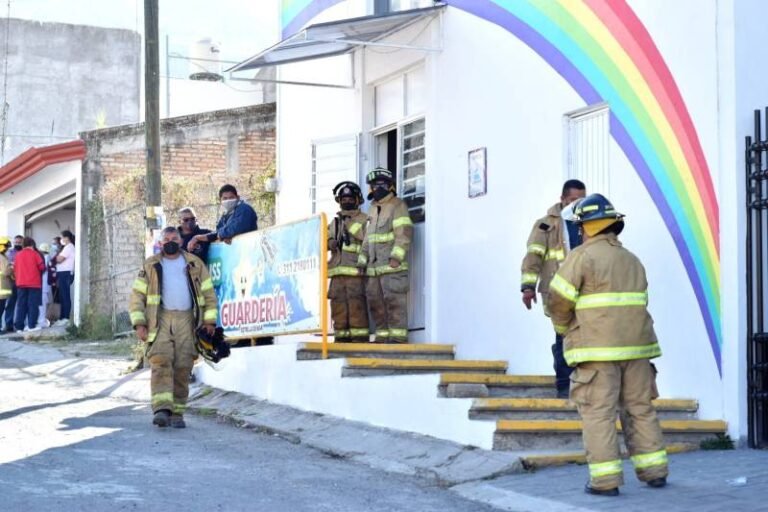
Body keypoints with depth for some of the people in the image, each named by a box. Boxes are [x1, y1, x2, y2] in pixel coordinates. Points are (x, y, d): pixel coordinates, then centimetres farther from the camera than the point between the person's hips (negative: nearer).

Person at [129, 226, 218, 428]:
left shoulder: (195, 264, 16)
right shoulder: (150, 266, 14)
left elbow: (208, 292, 15)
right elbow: (137, 296, 10)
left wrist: (209, 320, 4)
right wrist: (139, 323, -2)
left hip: (186, 321, 1)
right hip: (160, 319, -1)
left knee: (183, 368, -3)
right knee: (161, 362, -17)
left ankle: (177, 413, 3)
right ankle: (162, 409, -28)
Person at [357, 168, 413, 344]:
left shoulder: (398, 205, -3)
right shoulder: (373, 209, 22)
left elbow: (404, 233, -13)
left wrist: (396, 257, -22)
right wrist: (362, 260, 18)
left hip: (392, 265, -8)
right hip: (374, 266, 8)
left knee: (394, 301, -11)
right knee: (375, 302, 7)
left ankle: (398, 336, -11)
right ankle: (383, 335, 12)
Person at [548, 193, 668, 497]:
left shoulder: (582, 256, -5)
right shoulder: (632, 261, 16)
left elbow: (559, 300, -7)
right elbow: (636, 303, 13)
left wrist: (564, 327, 12)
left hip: (598, 347, -6)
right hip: (635, 346, 6)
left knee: (598, 412, -3)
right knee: (640, 408, 12)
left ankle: (605, 480, -6)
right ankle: (654, 471, 14)